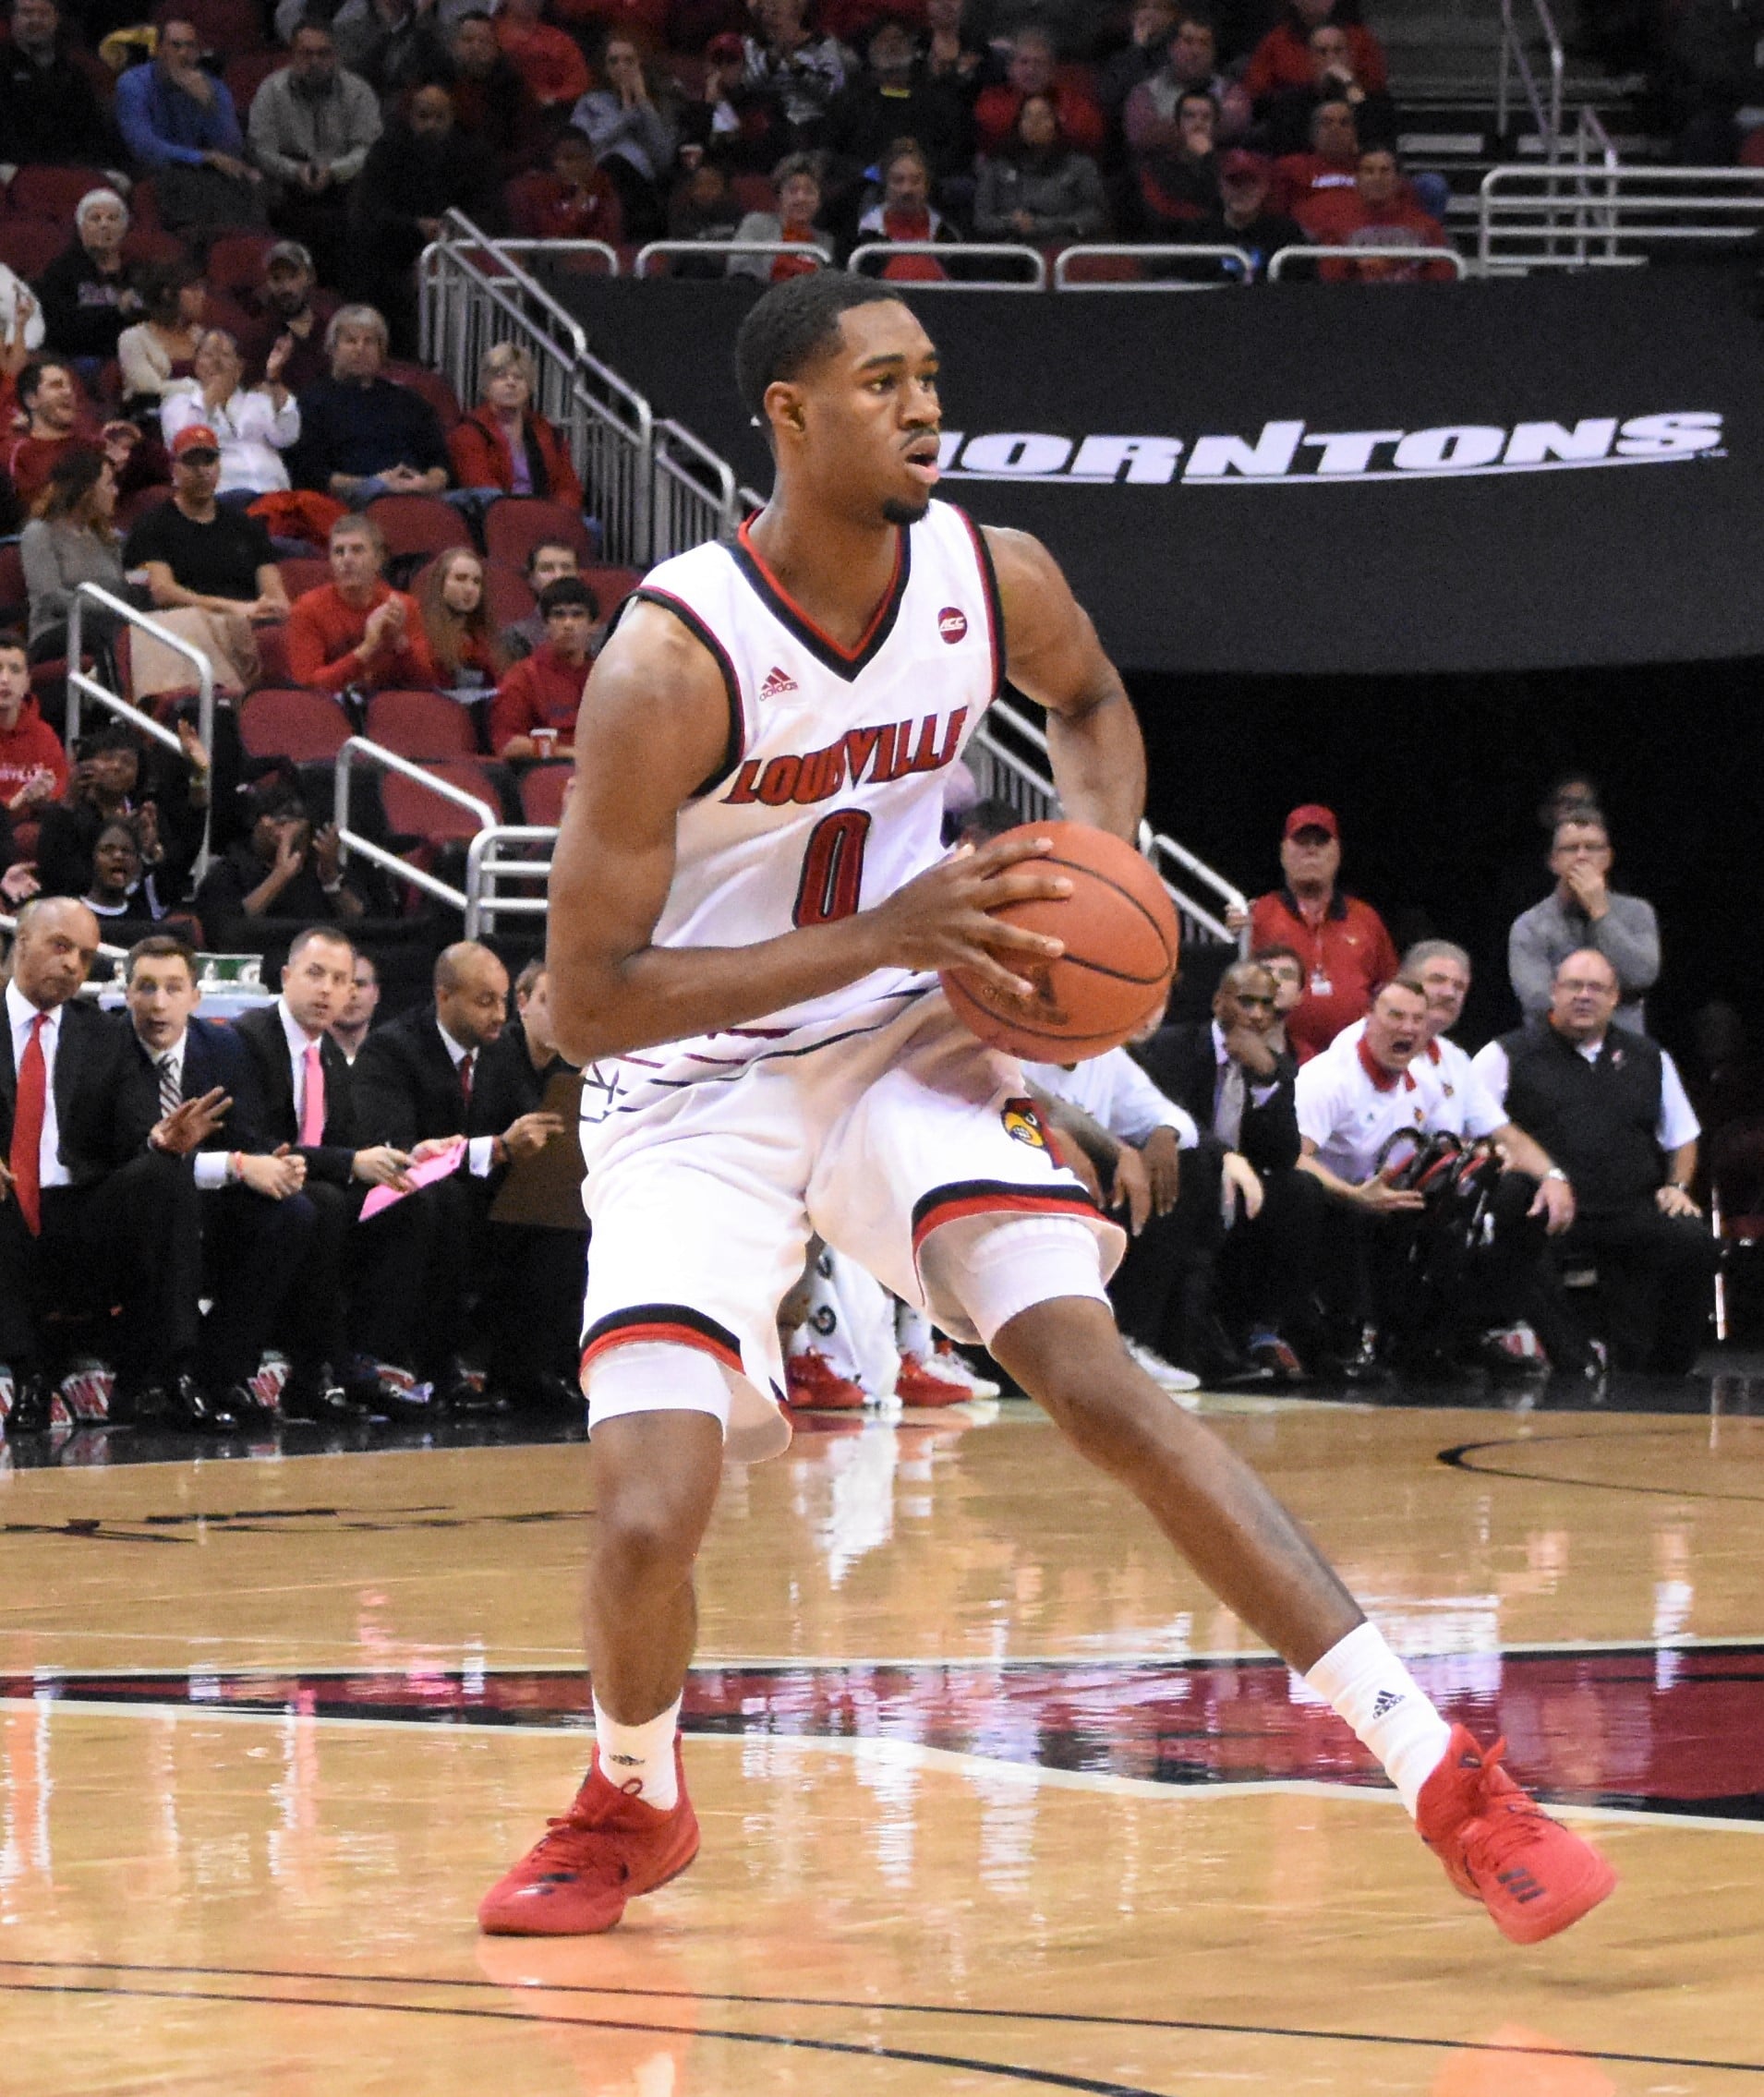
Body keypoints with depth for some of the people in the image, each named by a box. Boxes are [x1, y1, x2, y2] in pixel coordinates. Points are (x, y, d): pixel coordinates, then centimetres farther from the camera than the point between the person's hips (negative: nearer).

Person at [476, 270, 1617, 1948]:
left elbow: (1089, 700, 18)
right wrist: (880, 935, -29)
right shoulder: (672, 662, -25)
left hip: (901, 1052, 3)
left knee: (1096, 1378, -16)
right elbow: (582, 1006, -23)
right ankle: (631, 1802, 17)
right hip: (694, 1091, -3)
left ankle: (1442, 1773, -17)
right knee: (647, 1518, -17)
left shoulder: (994, 581, -9)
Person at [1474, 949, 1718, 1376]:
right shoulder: (1508, 1056, 9)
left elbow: (1682, 1137, 30)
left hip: (1630, 1209, 3)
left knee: (1694, 1244, -25)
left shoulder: (1649, 1060, 21)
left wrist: (1676, 1186, 10)